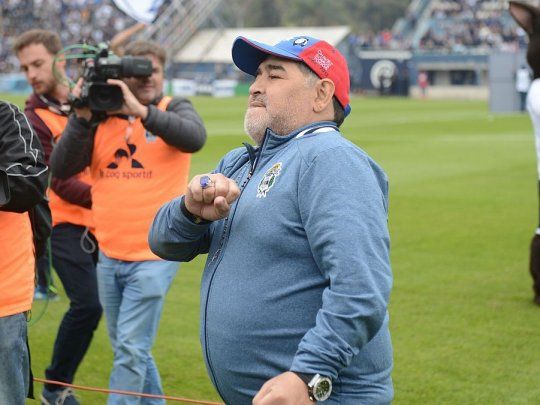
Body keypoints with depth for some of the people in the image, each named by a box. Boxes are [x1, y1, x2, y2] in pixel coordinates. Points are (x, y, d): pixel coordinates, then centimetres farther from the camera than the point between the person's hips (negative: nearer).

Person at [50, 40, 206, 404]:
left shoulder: (174, 110, -1)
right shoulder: (101, 118, 5)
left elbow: (195, 137, -24)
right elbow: (61, 169, -3)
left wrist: (141, 110, -30)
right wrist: (82, 118, -14)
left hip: (154, 256, -5)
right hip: (110, 254, 5)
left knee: (131, 349, -6)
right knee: (126, 347, 17)